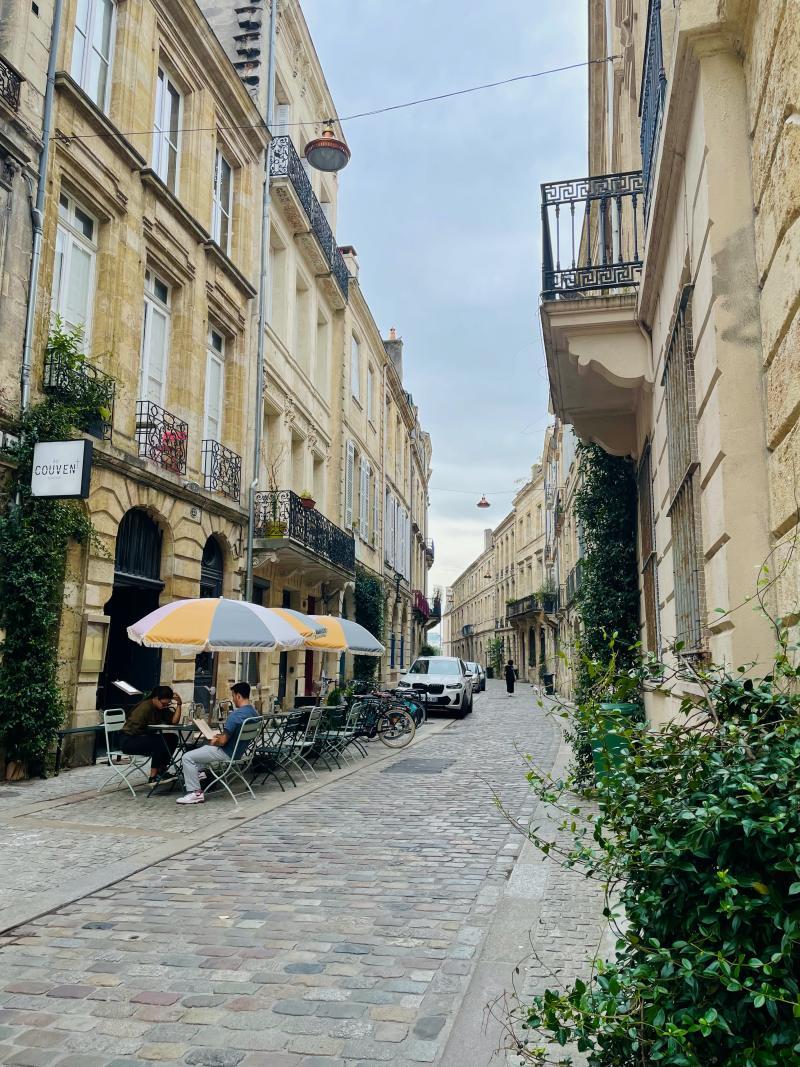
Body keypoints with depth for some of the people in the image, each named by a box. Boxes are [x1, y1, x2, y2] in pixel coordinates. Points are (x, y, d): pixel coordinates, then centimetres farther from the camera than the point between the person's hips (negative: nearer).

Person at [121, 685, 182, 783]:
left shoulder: (162, 708, 3)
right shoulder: (145, 707, -21)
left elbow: (174, 721, -8)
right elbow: (135, 729, -25)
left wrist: (178, 704, -14)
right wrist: (153, 729, -16)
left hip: (144, 738, 9)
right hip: (129, 741, -9)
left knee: (172, 738, -6)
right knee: (160, 742, -28)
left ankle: (161, 771, -1)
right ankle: (153, 776, -18)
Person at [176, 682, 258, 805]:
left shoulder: (236, 715, -27)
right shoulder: (254, 713, 1)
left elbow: (223, 741, -24)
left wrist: (214, 742, -2)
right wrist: (220, 736, 11)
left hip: (227, 753, -10)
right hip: (239, 751, 10)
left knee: (187, 758, -4)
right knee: (203, 747, 32)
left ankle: (196, 793, -3)